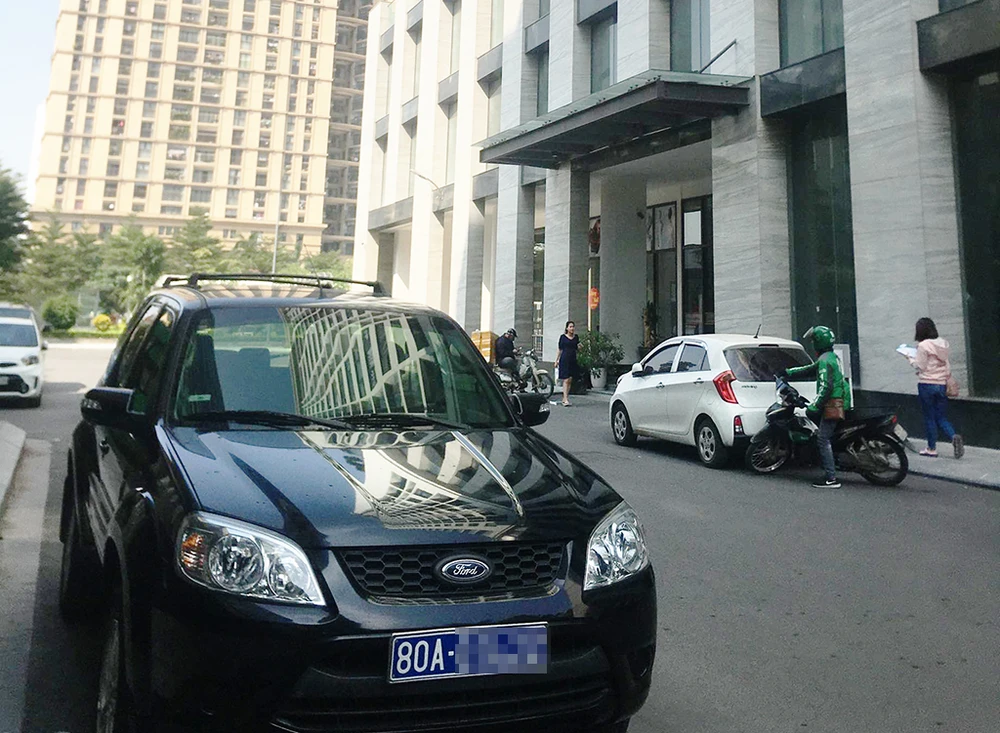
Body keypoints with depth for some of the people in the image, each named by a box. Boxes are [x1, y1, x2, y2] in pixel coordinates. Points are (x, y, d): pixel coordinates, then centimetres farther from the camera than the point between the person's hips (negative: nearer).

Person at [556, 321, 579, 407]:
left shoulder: (576, 337, 10)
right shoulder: (563, 337, -1)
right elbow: (560, 349, 3)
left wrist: (579, 347, -4)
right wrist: (556, 360, 0)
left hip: (573, 360, 5)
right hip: (564, 359, -5)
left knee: (570, 380, 5)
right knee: (566, 380, -11)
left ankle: (564, 398, 13)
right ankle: (566, 400, -16)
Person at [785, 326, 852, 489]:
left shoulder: (825, 360, -15)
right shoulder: (832, 357, 17)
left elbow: (825, 387, -24)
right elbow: (810, 370, 28)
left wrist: (814, 406, -23)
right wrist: (788, 372, 30)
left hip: (832, 404, -11)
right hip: (838, 401, 11)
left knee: (823, 439, -11)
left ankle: (831, 478, -14)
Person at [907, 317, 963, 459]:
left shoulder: (923, 345, -13)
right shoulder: (943, 344, 8)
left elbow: (920, 367, -11)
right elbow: (947, 365, 13)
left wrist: (911, 359, 5)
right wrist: (947, 379, 21)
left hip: (926, 384, -6)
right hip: (942, 384, 6)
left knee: (929, 418, 4)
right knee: (941, 417, 12)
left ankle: (932, 448, 10)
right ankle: (954, 437, -13)